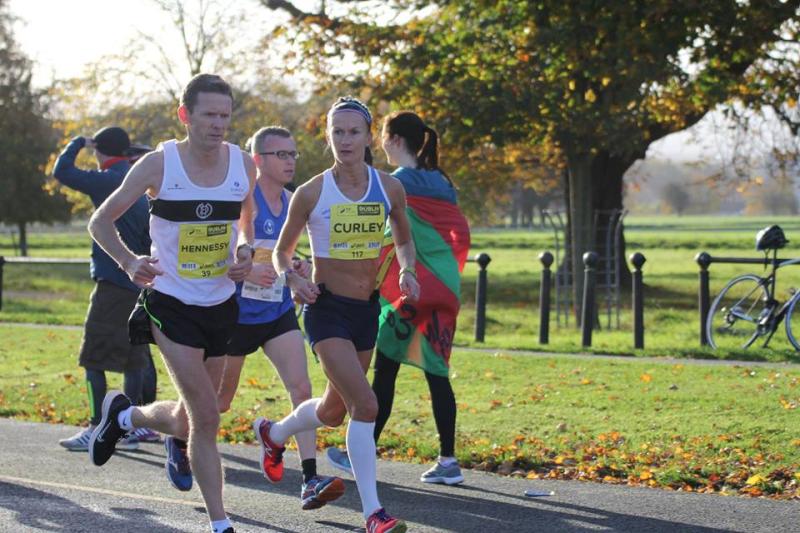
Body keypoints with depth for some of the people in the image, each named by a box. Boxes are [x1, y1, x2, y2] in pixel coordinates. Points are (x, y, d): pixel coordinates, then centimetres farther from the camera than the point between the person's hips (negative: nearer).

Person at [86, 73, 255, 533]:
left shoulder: (245, 165, -3)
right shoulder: (159, 165, -13)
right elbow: (100, 222, -3)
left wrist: (245, 252, -4)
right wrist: (129, 262, -20)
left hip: (221, 304, 5)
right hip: (171, 302, -5)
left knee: (188, 421, 12)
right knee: (206, 417, -14)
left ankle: (124, 416, 42)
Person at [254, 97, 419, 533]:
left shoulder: (389, 189, -2)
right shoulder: (311, 194, -10)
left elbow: (404, 240, 16)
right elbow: (281, 251, 3)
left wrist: (407, 271, -4)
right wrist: (291, 278, -18)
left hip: (367, 309, 5)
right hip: (326, 309, -5)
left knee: (334, 410, 18)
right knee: (365, 404, -20)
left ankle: (272, 434, 50)